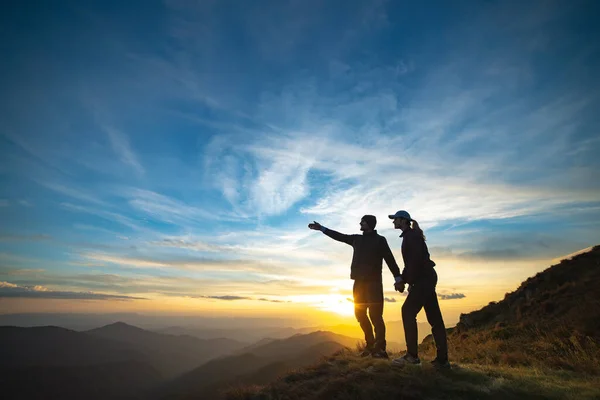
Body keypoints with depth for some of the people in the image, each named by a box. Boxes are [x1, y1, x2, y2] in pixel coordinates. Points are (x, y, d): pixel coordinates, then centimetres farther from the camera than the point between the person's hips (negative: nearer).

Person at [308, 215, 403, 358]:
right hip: (359, 282, 6)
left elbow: (390, 259, -5)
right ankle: (370, 345, 19)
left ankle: (380, 348, -7)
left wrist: (398, 278, -14)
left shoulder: (379, 240, 0)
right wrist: (321, 228, 21)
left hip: (373, 282, -6)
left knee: (375, 315, -11)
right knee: (360, 314, 8)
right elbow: (339, 236, 22)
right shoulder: (357, 239, 16)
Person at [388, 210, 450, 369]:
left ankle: (412, 355, -7)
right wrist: (402, 280, 13)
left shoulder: (411, 235, -9)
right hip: (425, 279, 10)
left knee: (408, 312, -11)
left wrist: (403, 280, -14)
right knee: (434, 318, 7)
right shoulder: (410, 236, 20)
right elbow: (410, 262, 22)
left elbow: (416, 259, -21)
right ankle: (442, 359, 11)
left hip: (423, 278, -10)